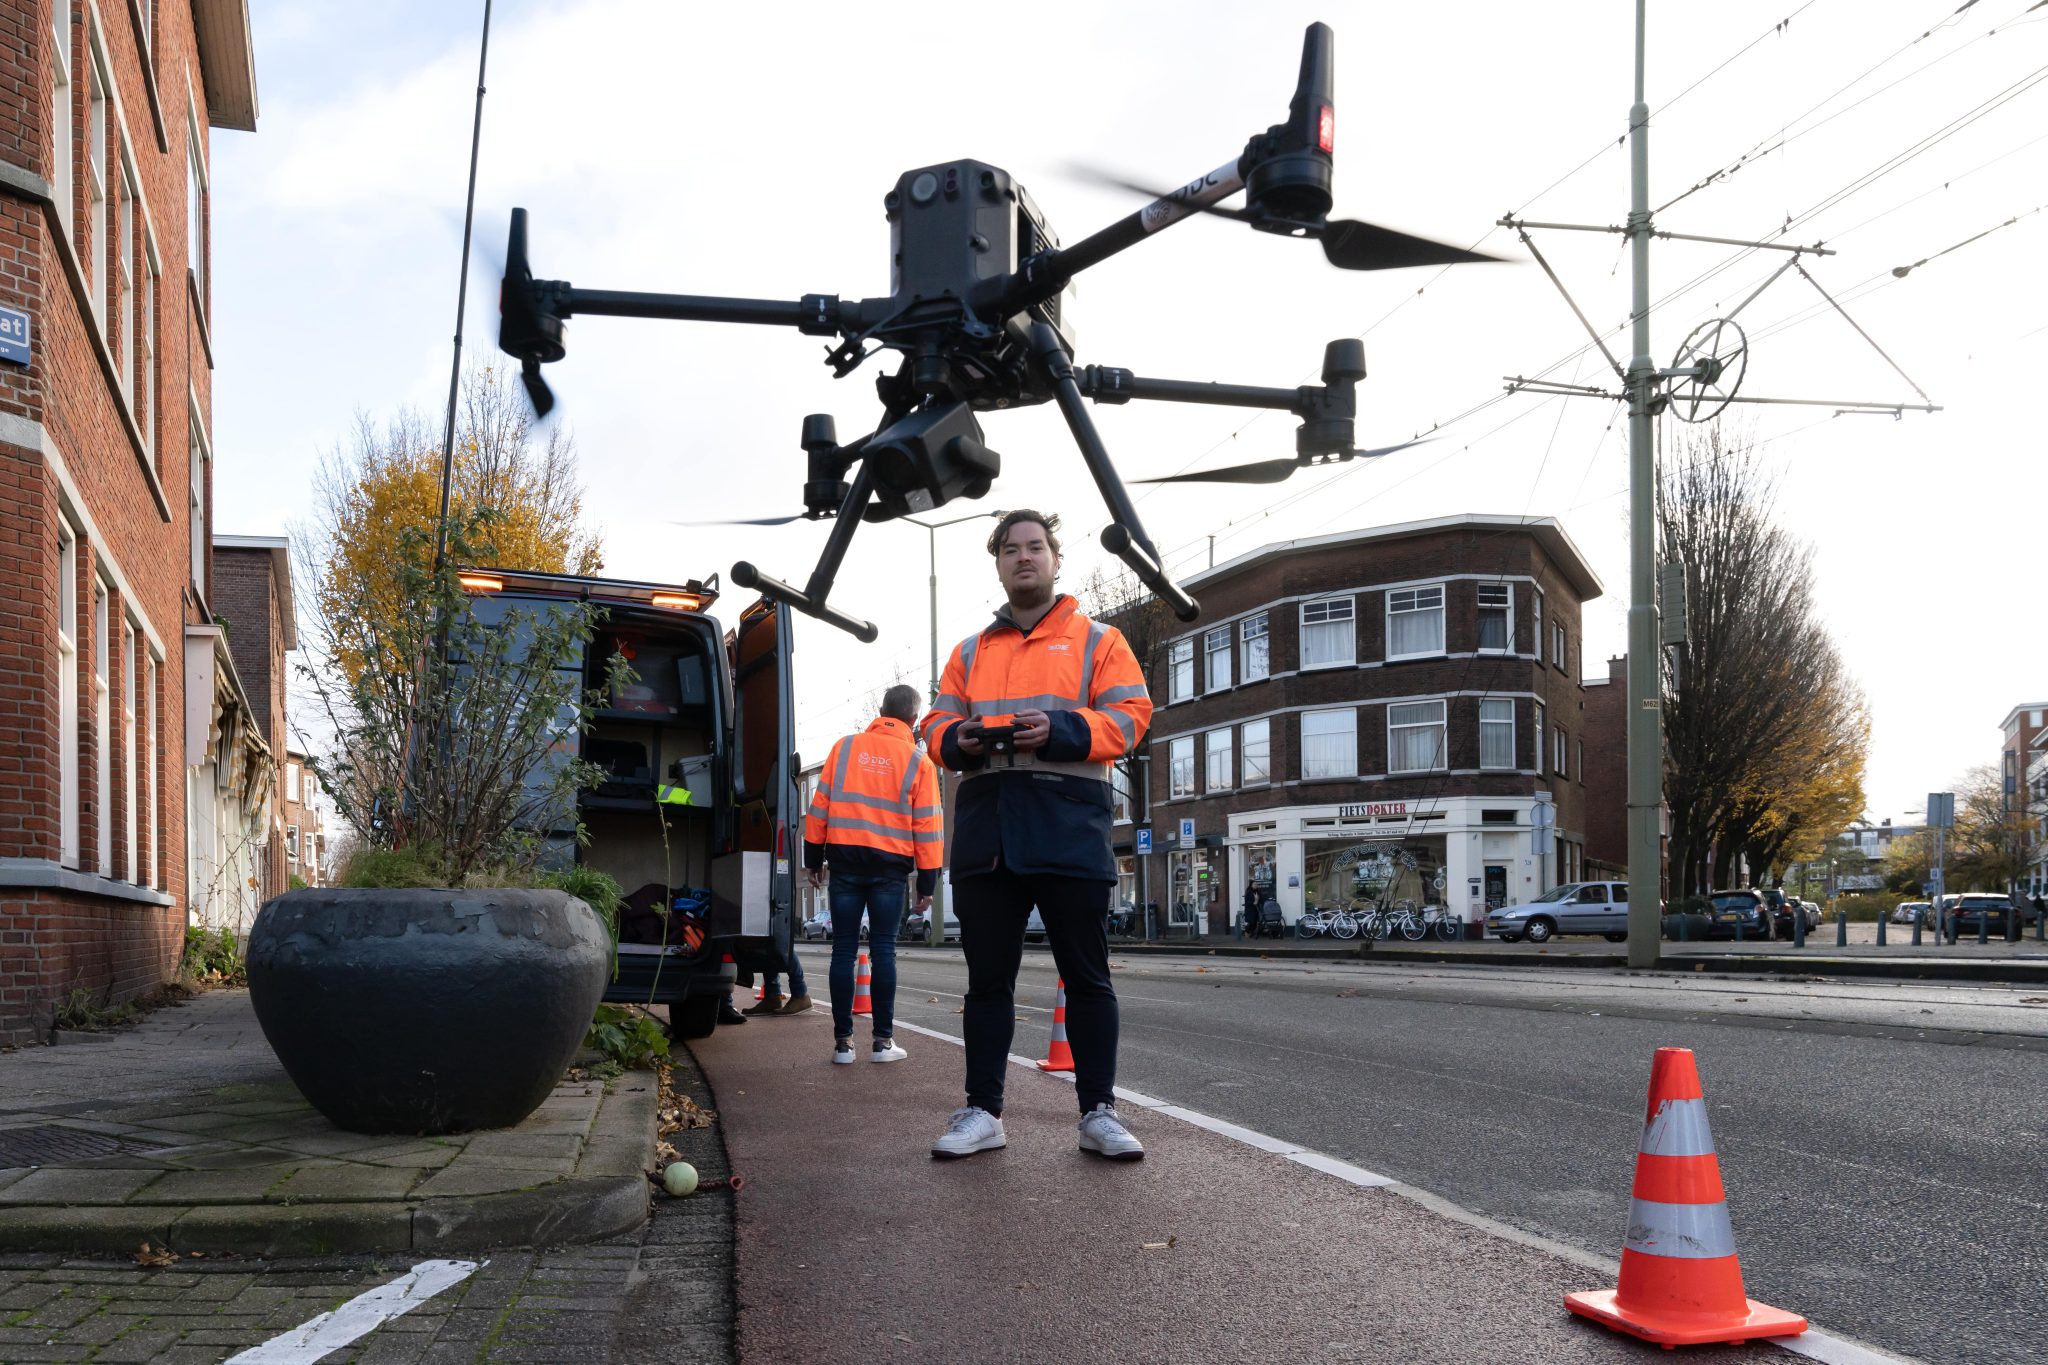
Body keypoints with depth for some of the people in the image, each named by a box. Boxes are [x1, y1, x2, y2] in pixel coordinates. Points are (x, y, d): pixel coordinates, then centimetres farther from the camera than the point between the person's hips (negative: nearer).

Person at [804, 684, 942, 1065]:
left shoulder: (846, 747, 5)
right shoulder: (918, 761, 1)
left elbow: (820, 803, 5)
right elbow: (927, 824, 1)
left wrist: (813, 857, 11)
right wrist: (927, 879, 5)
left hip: (844, 861, 1)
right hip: (891, 865, -1)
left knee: (843, 950, 4)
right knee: (883, 950, 4)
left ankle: (842, 1041, 5)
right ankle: (883, 1040, 3)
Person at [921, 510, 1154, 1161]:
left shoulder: (1097, 640, 10)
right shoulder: (970, 651, 20)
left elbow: (1129, 715, -1)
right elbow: (937, 723, 17)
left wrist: (1060, 730, -16)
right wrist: (959, 739, -7)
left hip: (1068, 825, -3)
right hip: (986, 826, 3)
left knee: (1086, 975, 1)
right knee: (987, 976, 6)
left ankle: (1098, 1113, 9)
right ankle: (982, 1112, 14)